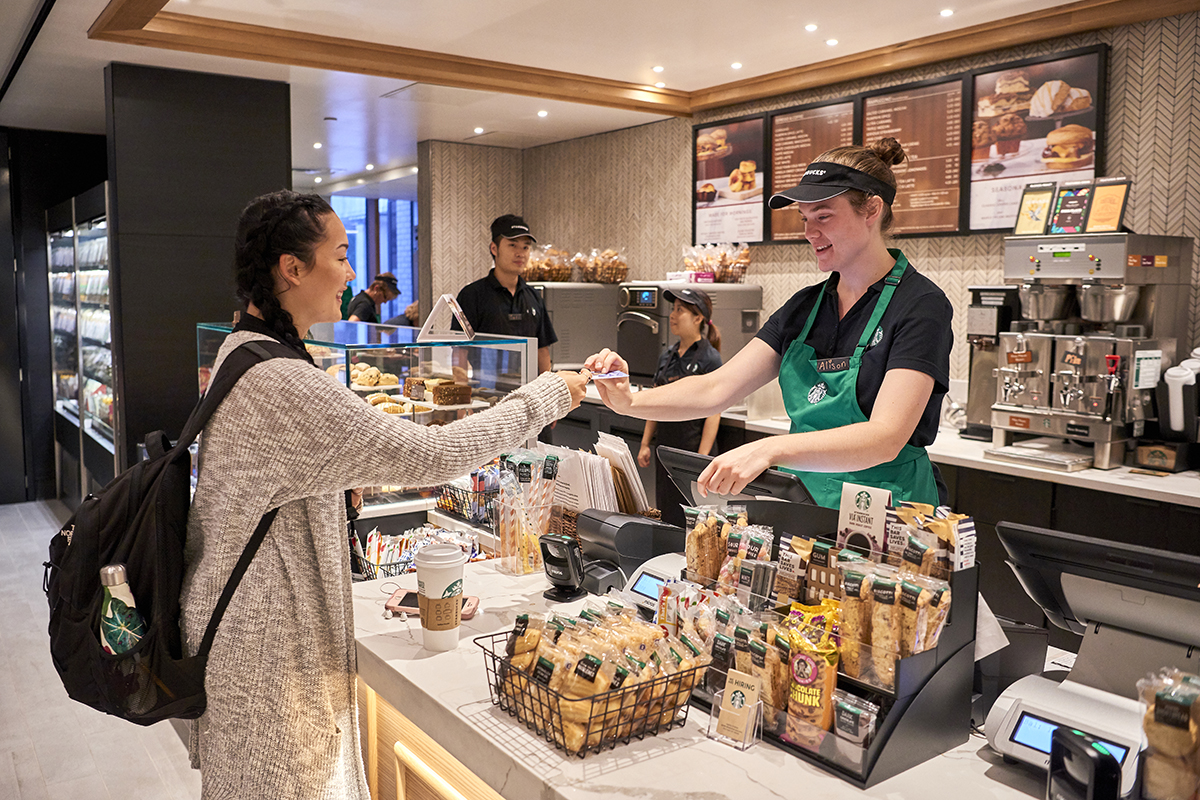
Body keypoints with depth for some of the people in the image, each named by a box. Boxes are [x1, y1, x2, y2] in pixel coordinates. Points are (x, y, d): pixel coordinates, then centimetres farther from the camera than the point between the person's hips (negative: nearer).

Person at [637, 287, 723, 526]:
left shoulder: (709, 359, -10)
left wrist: (702, 459, -18)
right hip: (665, 448, 7)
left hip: (692, 448, -7)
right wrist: (645, 444, 10)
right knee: (664, 515, 13)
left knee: (687, 521, -4)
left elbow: (713, 413, -14)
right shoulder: (667, 356, 11)